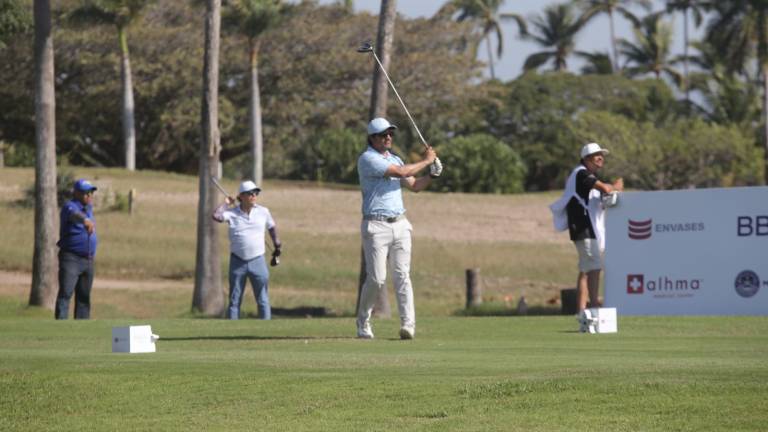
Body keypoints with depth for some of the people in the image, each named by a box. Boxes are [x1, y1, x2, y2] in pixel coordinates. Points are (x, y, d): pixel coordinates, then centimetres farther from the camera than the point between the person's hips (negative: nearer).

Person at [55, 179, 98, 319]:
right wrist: (85, 220, -62)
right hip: (71, 258, -8)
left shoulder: (88, 207, 13)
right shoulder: (70, 206, -15)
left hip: (88, 260, 8)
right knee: (65, 294, -16)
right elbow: (74, 214, -40)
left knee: (84, 297, 12)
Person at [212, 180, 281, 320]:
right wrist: (226, 203, -8)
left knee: (263, 300, 4)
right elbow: (216, 216, -22)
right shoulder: (232, 213, -4)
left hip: (257, 261, 1)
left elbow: (271, 227, 19)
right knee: (234, 301, 7)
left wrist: (276, 244, 23)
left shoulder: (263, 212, 2)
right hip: (237, 262, -1)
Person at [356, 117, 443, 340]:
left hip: (400, 224, 6)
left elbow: (414, 185, 20)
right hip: (376, 225, -6)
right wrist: (426, 161, -5)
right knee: (376, 278, -7)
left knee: (402, 275, -5)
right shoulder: (367, 159, -8)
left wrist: (432, 174, 4)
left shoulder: (394, 159, 19)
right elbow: (400, 172, -16)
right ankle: (363, 324, 10)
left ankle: (408, 325, -12)